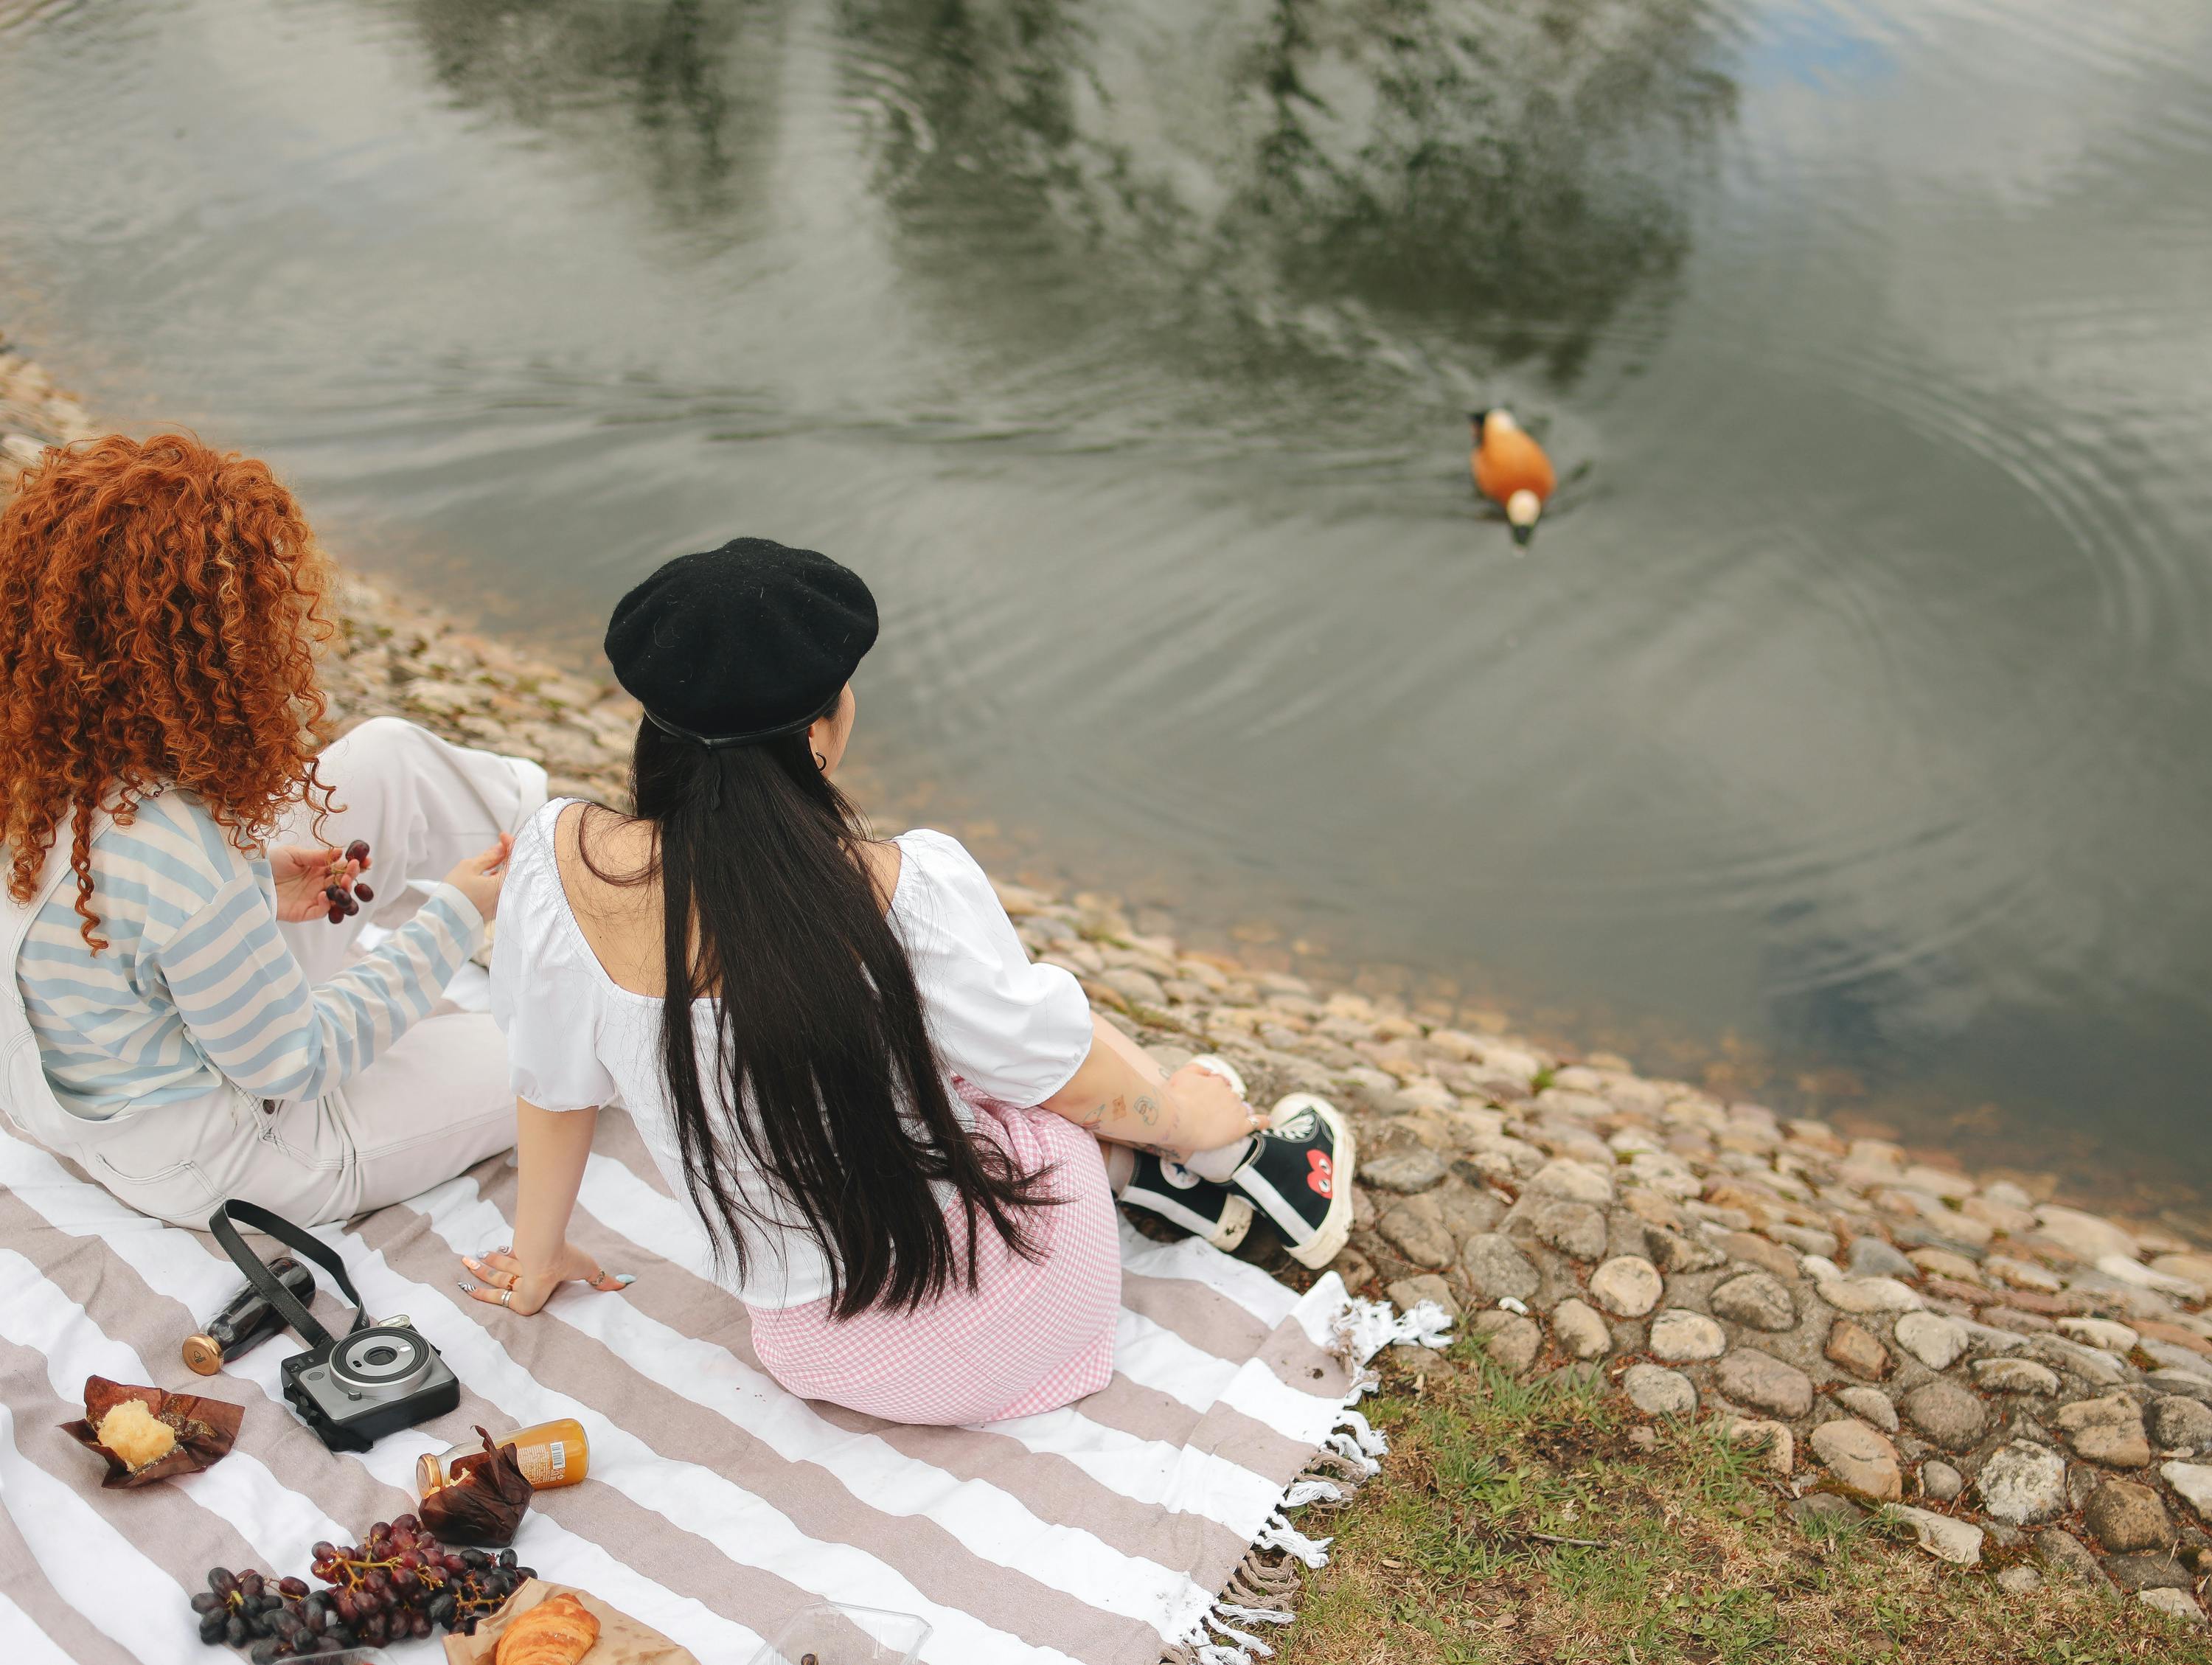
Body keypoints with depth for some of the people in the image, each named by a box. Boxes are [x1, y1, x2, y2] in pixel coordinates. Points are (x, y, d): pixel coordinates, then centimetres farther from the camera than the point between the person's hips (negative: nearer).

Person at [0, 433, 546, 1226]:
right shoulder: (187, 872, -41)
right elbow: (292, 1064, -25)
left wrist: (256, 887, -5)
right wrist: (452, 918, -18)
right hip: (211, 1166, -7)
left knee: (389, 758, 5)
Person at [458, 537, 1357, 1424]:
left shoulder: (564, 860, -16)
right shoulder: (903, 892, -25)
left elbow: (552, 1087, 1)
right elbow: (1073, 1080, -9)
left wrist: (537, 1256, 20)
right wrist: (1183, 1116, 13)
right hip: (1012, 1295, -3)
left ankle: (1154, 1173, 36)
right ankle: (1233, 1153, 36)